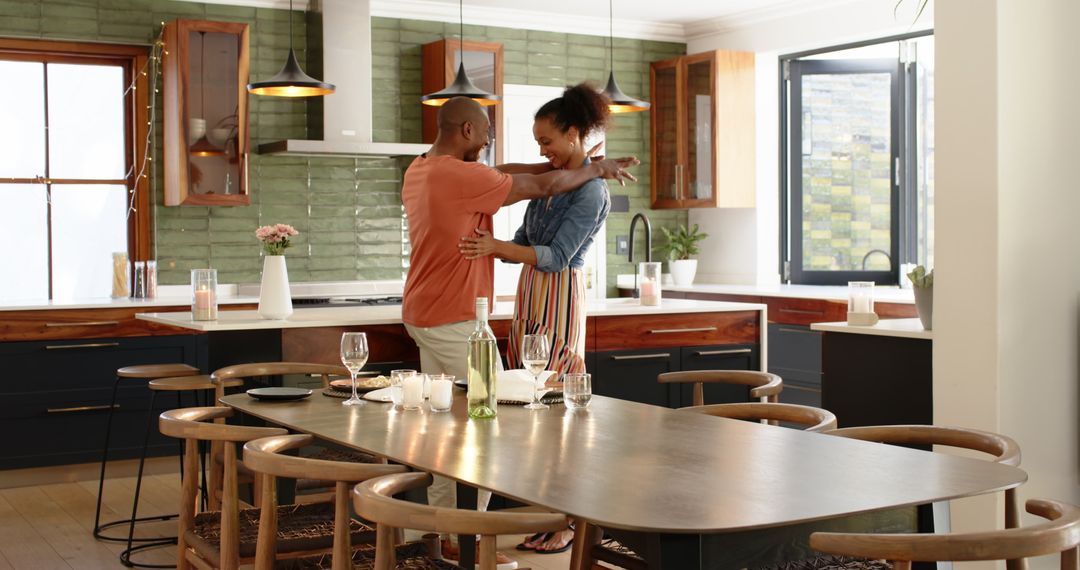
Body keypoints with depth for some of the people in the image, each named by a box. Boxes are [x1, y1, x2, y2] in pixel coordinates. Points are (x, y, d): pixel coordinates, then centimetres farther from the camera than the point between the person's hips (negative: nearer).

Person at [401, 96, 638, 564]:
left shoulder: (419, 170, 10)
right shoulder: (461, 177, -20)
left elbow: (503, 173, 11)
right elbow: (542, 187, -14)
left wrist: (567, 163, 8)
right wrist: (596, 170, 2)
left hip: (426, 315, 10)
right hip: (453, 321, -10)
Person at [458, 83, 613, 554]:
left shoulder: (591, 190, -12)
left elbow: (557, 256, -18)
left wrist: (497, 248, -25)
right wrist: (487, 248, 5)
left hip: (559, 302, -8)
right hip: (530, 298, 8)